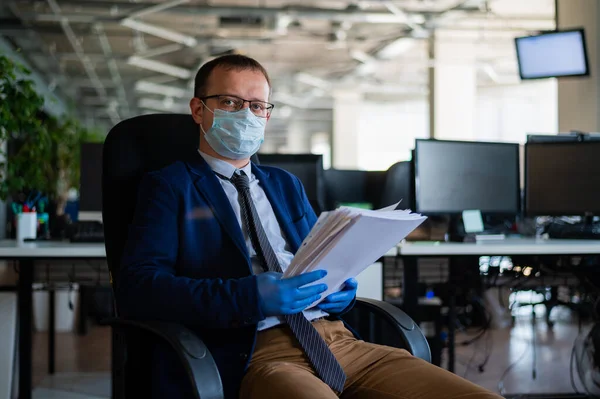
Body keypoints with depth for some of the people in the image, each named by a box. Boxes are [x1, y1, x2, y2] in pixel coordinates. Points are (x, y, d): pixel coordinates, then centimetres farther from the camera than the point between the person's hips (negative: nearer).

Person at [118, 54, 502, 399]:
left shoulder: (286, 185, 27)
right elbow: (137, 287, -6)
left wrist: (342, 289, 3)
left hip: (338, 340, 6)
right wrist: (250, 297, -18)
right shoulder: (170, 187, 8)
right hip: (255, 354, -5)